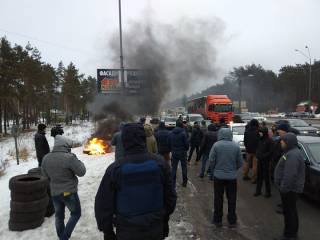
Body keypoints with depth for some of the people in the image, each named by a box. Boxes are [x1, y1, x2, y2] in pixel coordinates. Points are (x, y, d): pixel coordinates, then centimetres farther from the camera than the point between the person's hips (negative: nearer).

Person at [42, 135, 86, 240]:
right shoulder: (69, 157, -24)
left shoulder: (46, 158, -4)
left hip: (54, 193, 6)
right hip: (69, 192, -5)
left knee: (59, 216, 22)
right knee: (76, 213, 16)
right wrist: (76, 160, -2)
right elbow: (81, 172, -15)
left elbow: (46, 174, 10)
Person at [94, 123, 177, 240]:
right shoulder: (160, 163, -12)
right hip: (156, 230, 2)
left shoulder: (115, 169, -18)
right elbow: (170, 196, -2)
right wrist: (165, 220, 14)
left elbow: (103, 205, -10)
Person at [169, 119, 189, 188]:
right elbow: (186, 143, -12)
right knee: (184, 167, 13)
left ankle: (173, 184, 8)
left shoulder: (171, 133, -1)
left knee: (173, 168, 8)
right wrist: (186, 149, 8)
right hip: (182, 152, -2)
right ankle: (184, 182, 22)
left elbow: (169, 143, 4)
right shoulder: (183, 133, -14)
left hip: (174, 153, 3)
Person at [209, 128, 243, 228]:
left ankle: (217, 220, 21)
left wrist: (214, 170, 6)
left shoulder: (216, 145, -12)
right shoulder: (236, 146, -7)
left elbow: (211, 160, -11)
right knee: (232, 199, 13)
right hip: (232, 176, 1)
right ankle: (232, 221, 22)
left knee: (218, 198, 11)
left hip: (218, 176, -1)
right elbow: (240, 162, -1)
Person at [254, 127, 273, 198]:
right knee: (259, 176, 12)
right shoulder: (260, 140, 7)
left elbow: (270, 152, -12)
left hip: (265, 161, -6)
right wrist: (257, 155, 3)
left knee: (266, 176, 1)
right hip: (259, 160, 6)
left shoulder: (269, 141, -12)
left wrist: (263, 156, -16)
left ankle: (268, 192, 13)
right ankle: (258, 191, 21)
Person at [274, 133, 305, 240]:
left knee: (288, 211, 0)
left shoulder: (293, 155, -25)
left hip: (289, 188, -11)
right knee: (291, 210, 21)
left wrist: (284, 188, -24)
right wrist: (283, 186, 22)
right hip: (290, 188, 11)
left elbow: (290, 175, -30)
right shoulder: (292, 152, 11)